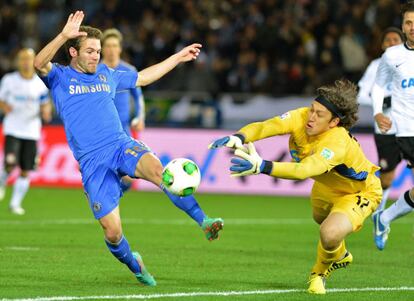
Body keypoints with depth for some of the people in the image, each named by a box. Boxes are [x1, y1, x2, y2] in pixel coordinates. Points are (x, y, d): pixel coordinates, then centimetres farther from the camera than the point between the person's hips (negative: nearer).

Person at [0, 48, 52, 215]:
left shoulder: (41, 84, 2)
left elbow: (46, 105, 9)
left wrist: (46, 112, -15)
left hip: (31, 131, 2)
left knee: (25, 171, 1)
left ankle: (15, 203, 15)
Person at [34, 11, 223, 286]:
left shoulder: (107, 75, 19)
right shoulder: (60, 78, 5)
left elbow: (143, 77, 35)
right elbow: (39, 64, -17)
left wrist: (179, 57, 36)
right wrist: (64, 35, -31)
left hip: (122, 146, 3)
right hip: (92, 162, -2)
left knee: (156, 169, -33)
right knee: (112, 232, -8)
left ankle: (205, 222, -35)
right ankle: (134, 265, 25)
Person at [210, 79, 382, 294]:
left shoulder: (337, 143, -43)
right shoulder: (302, 117, -26)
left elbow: (303, 171, -58)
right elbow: (267, 126, -42)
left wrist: (262, 166, -70)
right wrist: (237, 138, -62)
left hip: (361, 191, -8)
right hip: (327, 186, 8)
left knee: (330, 234, -30)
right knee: (320, 218, 33)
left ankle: (320, 273, 5)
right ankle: (340, 256, 67)